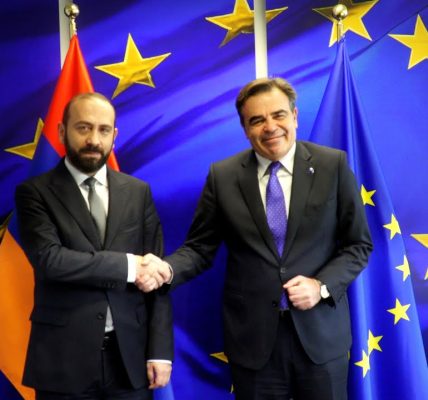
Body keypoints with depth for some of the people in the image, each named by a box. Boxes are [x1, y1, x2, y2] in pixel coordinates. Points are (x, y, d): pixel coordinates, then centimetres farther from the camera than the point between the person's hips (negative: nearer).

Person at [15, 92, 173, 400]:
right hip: (64, 358, -2)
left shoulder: (138, 192, 5)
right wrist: (126, 265, -14)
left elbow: (155, 273, 3)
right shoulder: (35, 192, -3)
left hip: (130, 355, 3)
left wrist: (160, 350, -3)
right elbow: (49, 259, -18)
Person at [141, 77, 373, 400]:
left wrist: (322, 285, -13)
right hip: (252, 337, 1)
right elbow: (200, 248, 0)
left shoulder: (333, 165, -3)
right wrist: (166, 269, -19)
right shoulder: (222, 176, -1)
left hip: (320, 333, 0)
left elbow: (358, 244, 1)